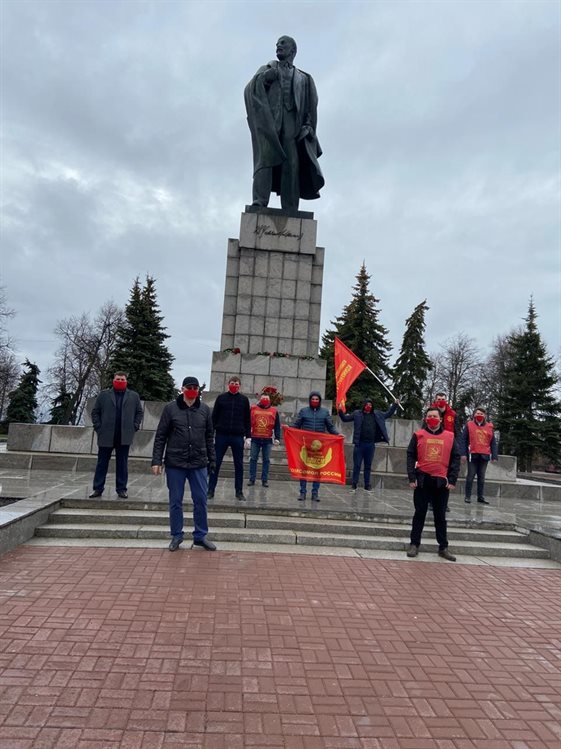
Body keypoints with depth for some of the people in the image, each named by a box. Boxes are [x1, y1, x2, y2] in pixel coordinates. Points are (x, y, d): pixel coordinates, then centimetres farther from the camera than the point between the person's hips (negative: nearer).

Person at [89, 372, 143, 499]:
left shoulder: (134, 396, 7)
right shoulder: (103, 395, 5)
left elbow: (139, 412, 11)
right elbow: (95, 412, 7)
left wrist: (135, 427, 1)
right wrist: (98, 427, -2)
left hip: (124, 437, 0)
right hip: (106, 436, 0)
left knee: (122, 464, 6)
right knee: (102, 463, 6)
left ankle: (122, 489, 13)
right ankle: (97, 488, 14)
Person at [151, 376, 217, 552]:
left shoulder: (205, 409, 4)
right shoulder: (170, 408, -3)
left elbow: (209, 437, 10)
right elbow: (160, 436, -1)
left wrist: (212, 460, 8)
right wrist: (156, 460, -6)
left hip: (199, 464, 2)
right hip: (175, 463, -2)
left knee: (201, 501, 6)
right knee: (175, 502, 8)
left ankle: (200, 536, 21)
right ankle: (176, 536, 23)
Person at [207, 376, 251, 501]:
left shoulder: (244, 399, 6)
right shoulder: (221, 398, 4)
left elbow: (247, 419, 8)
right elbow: (214, 417, 5)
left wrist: (248, 436, 2)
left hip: (238, 436, 1)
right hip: (221, 435, 0)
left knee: (239, 465, 6)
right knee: (216, 463, 3)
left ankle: (239, 492, 15)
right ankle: (211, 490, 12)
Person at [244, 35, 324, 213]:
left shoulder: (304, 79, 26)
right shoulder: (267, 69, 27)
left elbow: (311, 106, 15)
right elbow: (250, 90, 12)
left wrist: (308, 126, -3)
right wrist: (264, 78, -6)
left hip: (292, 123, 1)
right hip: (267, 118, 0)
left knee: (291, 164, -14)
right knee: (266, 157, -22)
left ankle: (290, 213, -21)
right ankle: (259, 202, -35)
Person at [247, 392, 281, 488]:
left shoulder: (274, 410, 6)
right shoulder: (253, 409, 5)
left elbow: (277, 426, 7)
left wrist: (277, 438, -1)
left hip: (268, 440, 0)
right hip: (255, 439, 0)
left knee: (266, 460, 4)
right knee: (253, 459, 3)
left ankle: (265, 480, 10)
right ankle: (252, 479, 9)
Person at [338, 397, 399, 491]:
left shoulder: (377, 414, 11)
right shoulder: (357, 413, 2)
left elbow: (388, 414, 23)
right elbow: (345, 418, 4)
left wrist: (395, 405, 17)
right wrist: (340, 411, -13)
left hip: (371, 444, 3)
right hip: (359, 444, -3)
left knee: (368, 466, 12)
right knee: (357, 465, 2)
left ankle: (367, 485, 21)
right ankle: (354, 484, 9)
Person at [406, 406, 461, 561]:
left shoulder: (450, 436, 5)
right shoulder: (418, 435, 2)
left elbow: (455, 458, 5)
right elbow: (410, 456, 0)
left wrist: (452, 480, -3)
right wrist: (412, 477, -7)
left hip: (441, 481, 1)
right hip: (422, 480, -1)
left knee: (440, 516, 10)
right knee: (419, 514, 6)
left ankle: (443, 548, 18)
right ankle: (414, 544, 14)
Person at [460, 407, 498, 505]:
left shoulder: (490, 427, 8)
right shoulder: (469, 425, 0)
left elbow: (493, 442, 9)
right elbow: (463, 440, -2)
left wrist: (494, 456, 2)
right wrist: (463, 453, -9)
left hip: (485, 456, 3)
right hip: (472, 455, -3)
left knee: (481, 477, 10)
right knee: (470, 476, 2)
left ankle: (481, 497, 17)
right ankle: (467, 496, 10)